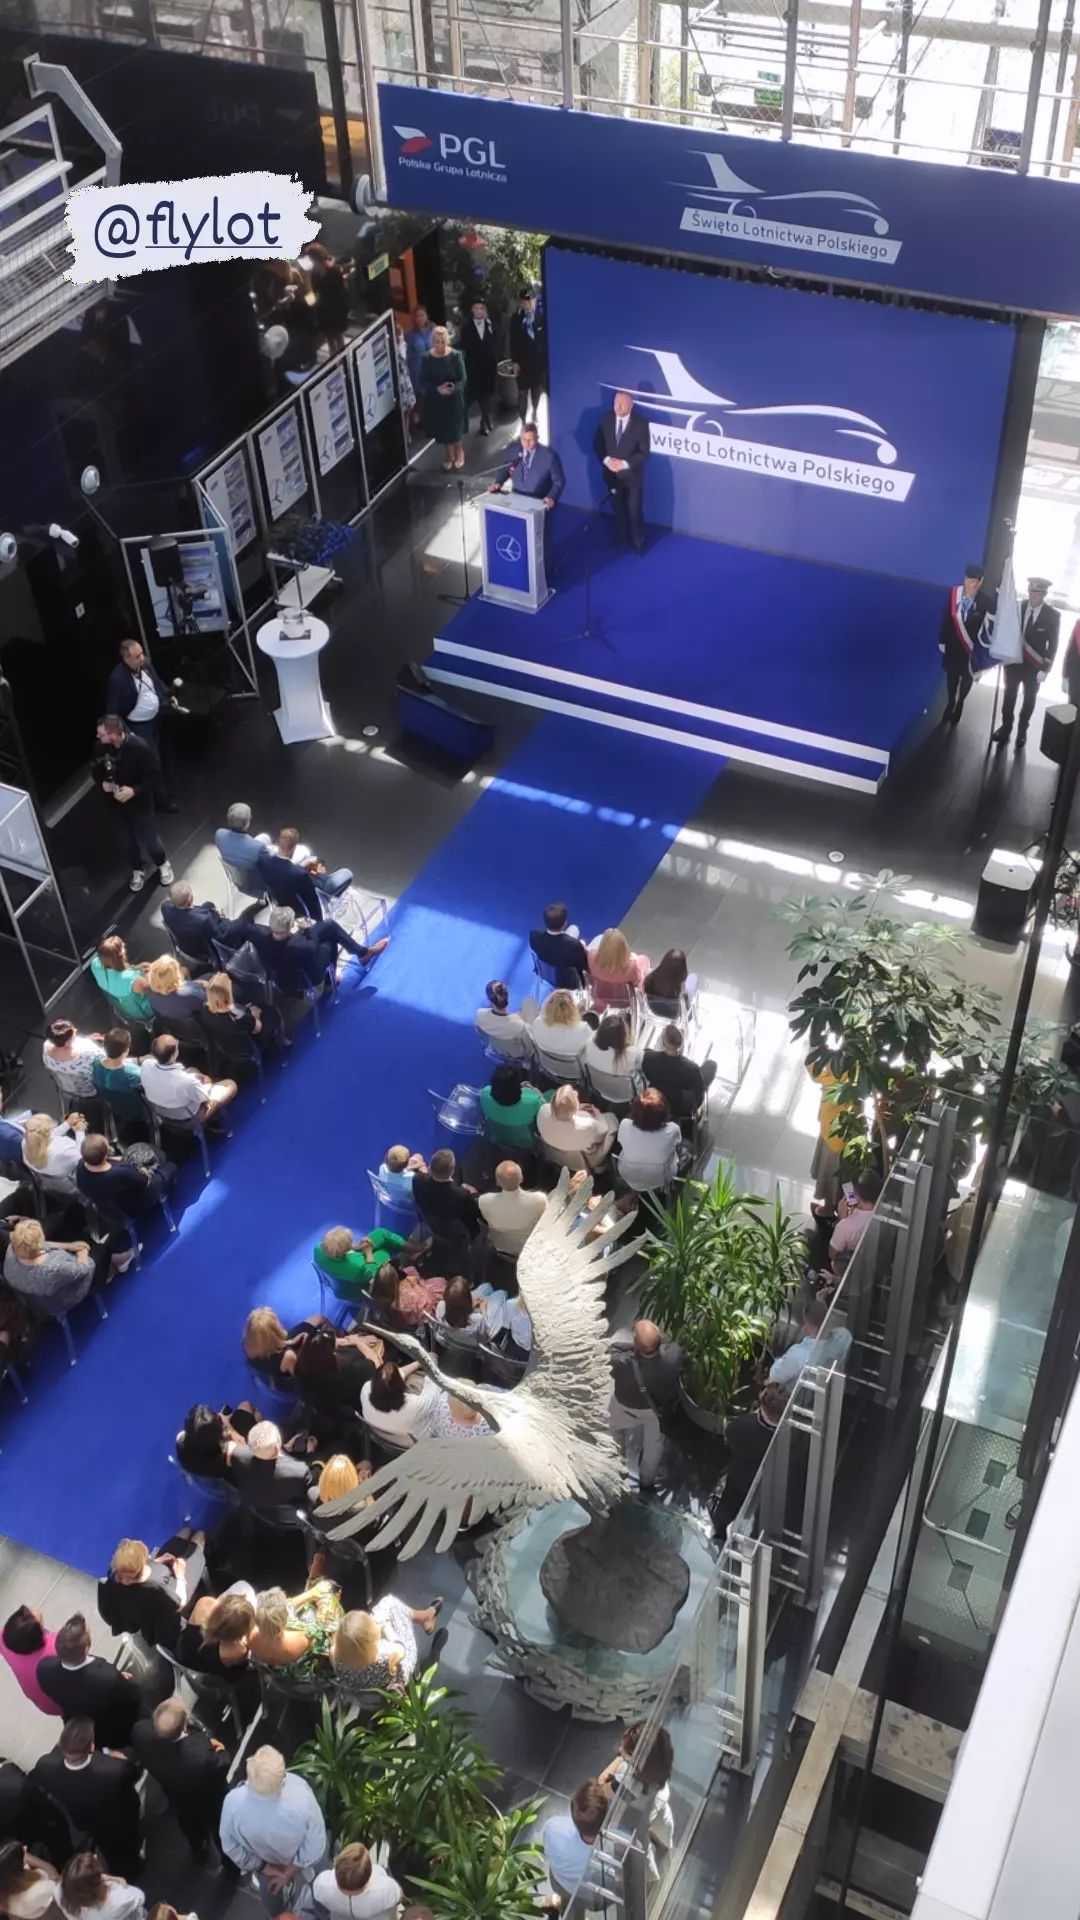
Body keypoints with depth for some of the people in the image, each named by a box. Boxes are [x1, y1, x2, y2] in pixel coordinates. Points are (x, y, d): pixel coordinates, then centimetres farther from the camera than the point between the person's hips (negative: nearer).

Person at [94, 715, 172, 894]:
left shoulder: (138, 747, -30)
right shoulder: (101, 747, -18)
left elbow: (153, 774, -19)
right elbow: (99, 771, 1)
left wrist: (135, 790, -30)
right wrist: (102, 783, -20)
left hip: (141, 801, -4)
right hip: (119, 801, 4)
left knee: (149, 837, 7)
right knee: (131, 838, 20)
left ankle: (162, 864, 38)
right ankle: (138, 870, 43)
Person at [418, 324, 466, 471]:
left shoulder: (455, 356, -15)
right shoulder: (426, 358, -12)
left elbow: (462, 379, -12)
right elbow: (423, 381, -9)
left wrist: (454, 388, -33)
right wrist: (437, 389, -26)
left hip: (454, 398, -1)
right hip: (435, 400, 1)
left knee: (455, 428, 11)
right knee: (442, 429, 13)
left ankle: (459, 452, 40)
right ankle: (448, 454, 37)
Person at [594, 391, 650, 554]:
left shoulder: (641, 423, -14)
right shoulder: (606, 419, -4)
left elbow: (644, 452, -13)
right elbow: (597, 444, 1)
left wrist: (624, 464, -24)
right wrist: (606, 460, -17)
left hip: (632, 475, -3)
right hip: (612, 473, 3)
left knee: (634, 511, 1)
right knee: (618, 509, 15)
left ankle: (637, 543, 19)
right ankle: (622, 541, 31)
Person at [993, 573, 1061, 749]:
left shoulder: (1053, 615, -14)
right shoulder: (1017, 606, -8)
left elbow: (1052, 645, -11)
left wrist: (1045, 669, -16)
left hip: (1034, 666, -2)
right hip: (1014, 660, 2)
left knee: (1029, 699, 14)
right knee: (1009, 695, 15)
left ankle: (1022, 731, 30)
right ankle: (1006, 727, 32)